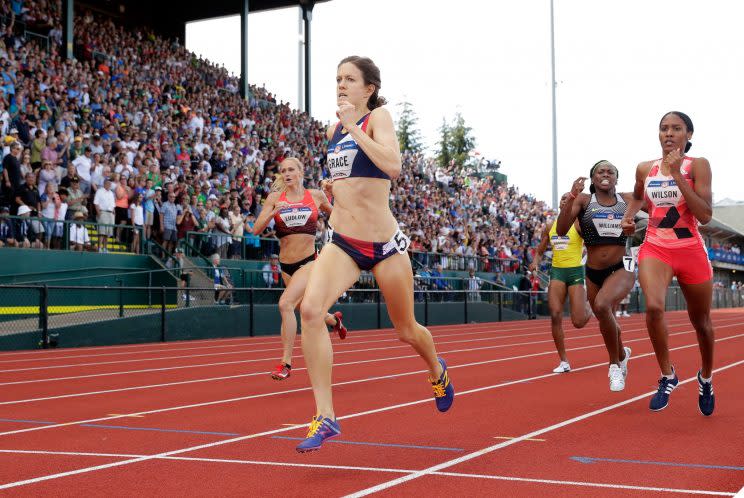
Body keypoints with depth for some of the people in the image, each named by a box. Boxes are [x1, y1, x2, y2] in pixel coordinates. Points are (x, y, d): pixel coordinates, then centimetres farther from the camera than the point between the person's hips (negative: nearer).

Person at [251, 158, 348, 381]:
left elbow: (334, 213, 20)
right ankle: (334, 320, 53)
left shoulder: (315, 195, 1)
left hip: (308, 262, -3)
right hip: (286, 264, 4)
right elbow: (256, 230, -5)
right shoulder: (275, 198, 1)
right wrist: (273, 212, -21)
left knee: (286, 303, -24)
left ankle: (286, 363, -15)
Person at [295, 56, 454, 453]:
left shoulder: (378, 116, -7)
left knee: (406, 331, 14)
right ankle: (325, 417, -19)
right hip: (342, 243, 4)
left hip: (384, 243, -4)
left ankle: (438, 372, 51)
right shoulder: (334, 129, 10)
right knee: (310, 309, -24)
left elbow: (393, 166, -26)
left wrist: (354, 126, -22)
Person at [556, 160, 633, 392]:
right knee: (605, 320, 19)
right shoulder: (583, 200, -1)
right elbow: (561, 230, -12)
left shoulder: (627, 199, 1)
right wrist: (571, 197, -23)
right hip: (593, 272, 3)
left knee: (602, 305, -32)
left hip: (621, 269, -3)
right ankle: (622, 354, 54)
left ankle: (615, 364, -13)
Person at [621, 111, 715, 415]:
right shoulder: (645, 169, 4)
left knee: (701, 322, 13)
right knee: (653, 307, -27)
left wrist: (678, 175, -21)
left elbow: (705, 215, -18)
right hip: (655, 249, 1)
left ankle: (706, 378, 41)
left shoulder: (697, 165, -7)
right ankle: (667, 376, -8)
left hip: (690, 251, -1)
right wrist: (629, 216, 7)